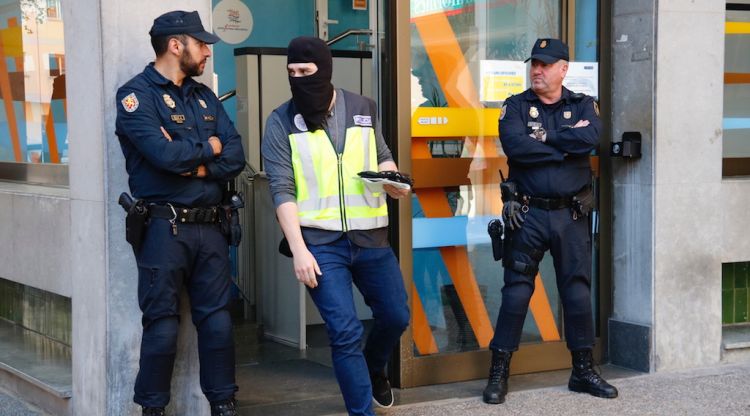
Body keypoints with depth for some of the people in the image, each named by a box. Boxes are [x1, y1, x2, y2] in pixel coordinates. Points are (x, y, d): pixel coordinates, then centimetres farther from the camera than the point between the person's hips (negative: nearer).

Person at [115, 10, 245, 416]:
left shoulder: (204, 97, 15)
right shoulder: (136, 94, -6)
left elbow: (236, 156, 6)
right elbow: (165, 154, -20)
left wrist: (198, 168, -12)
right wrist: (208, 147, -2)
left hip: (209, 227, 6)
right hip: (164, 227, -6)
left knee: (217, 321, 8)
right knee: (163, 326, -1)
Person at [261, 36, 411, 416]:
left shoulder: (363, 109, 5)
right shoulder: (281, 122, -4)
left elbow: (382, 156, 17)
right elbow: (282, 190, -8)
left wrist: (393, 182, -6)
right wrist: (299, 249, -16)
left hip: (370, 236, 4)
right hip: (320, 242, -4)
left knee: (396, 316, 15)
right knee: (345, 332, -8)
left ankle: (373, 369, 45)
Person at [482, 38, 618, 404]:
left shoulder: (583, 106, 7)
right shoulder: (516, 106, 3)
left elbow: (590, 137, -15)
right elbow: (514, 145, -18)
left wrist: (543, 137, -12)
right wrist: (565, 147, -12)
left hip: (571, 214, 2)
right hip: (527, 214, -2)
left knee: (578, 291, 8)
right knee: (516, 292, -1)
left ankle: (583, 371, 21)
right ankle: (498, 373, 7)